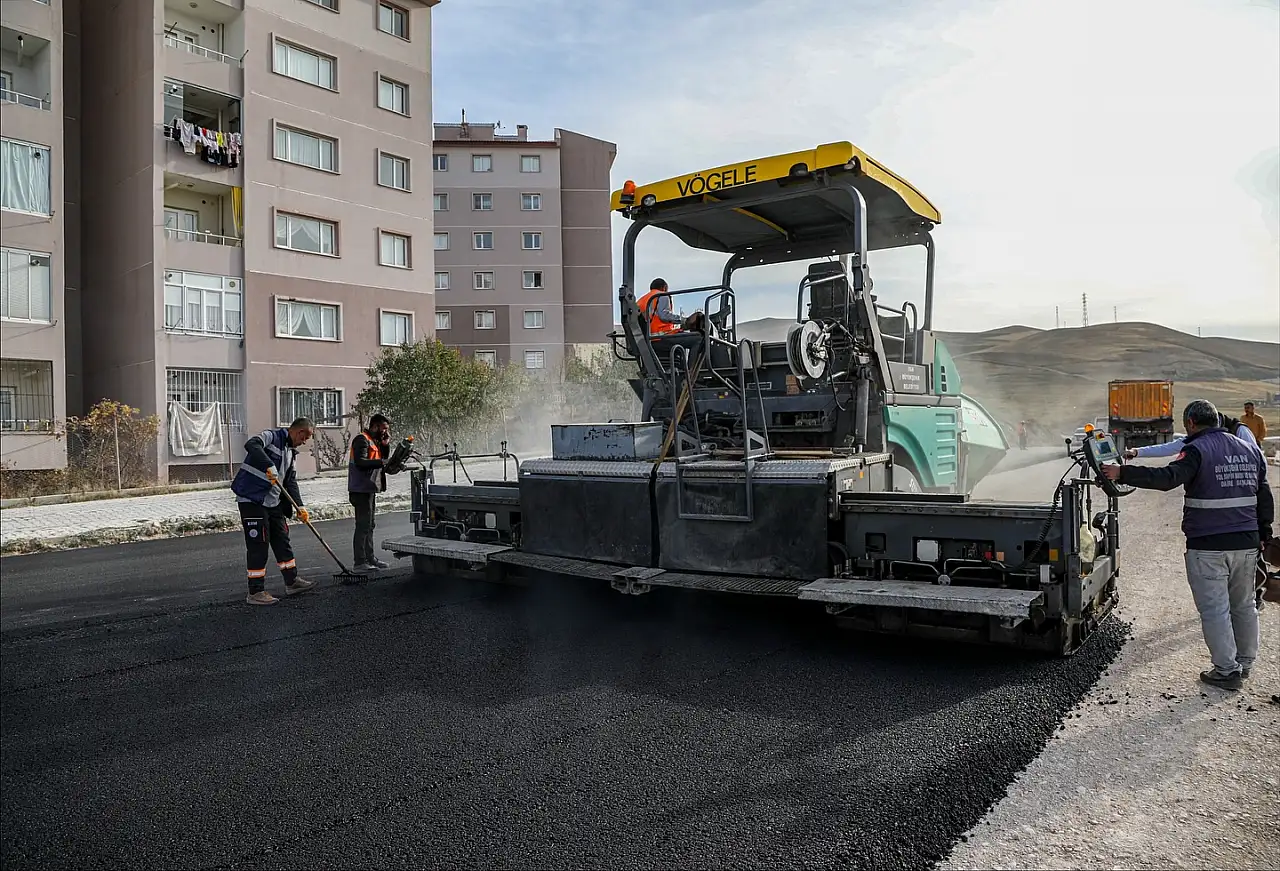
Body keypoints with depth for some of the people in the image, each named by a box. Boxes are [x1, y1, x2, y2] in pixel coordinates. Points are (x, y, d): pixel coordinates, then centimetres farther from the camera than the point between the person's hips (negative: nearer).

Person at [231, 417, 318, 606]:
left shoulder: (291, 452, 17)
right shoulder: (271, 436, -9)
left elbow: (291, 482, 16)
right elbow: (251, 445, -31)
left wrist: (300, 507, 6)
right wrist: (269, 466, -41)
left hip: (274, 502, 9)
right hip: (252, 500, -9)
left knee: (282, 541, 14)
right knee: (258, 545, -5)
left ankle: (292, 582, 25)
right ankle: (255, 592, 3)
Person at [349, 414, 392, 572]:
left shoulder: (375, 440, 17)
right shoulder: (362, 439, -12)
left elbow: (384, 458, 15)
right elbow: (360, 462, -24)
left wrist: (386, 444, 1)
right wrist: (381, 462, -28)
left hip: (370, 489, 10)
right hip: (361, 489, -10)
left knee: (369, 525, 16)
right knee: (363, 525, -9)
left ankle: (369, 558, 25)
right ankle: (360, 562, -6)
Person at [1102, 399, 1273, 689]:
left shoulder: (1198, 450, -12)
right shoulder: (1250, 450, 12)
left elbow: (1168, 477, -29)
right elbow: (1264, 496, 18)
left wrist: (1122, 473, -30)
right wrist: (1263, 533, 26)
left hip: (1208, 546, -7)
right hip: (1246, 543, 8)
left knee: (1214, 609, 1)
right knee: (1244, 605, 19)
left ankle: (1227, 670, 6)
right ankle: (1244, 663, 31)